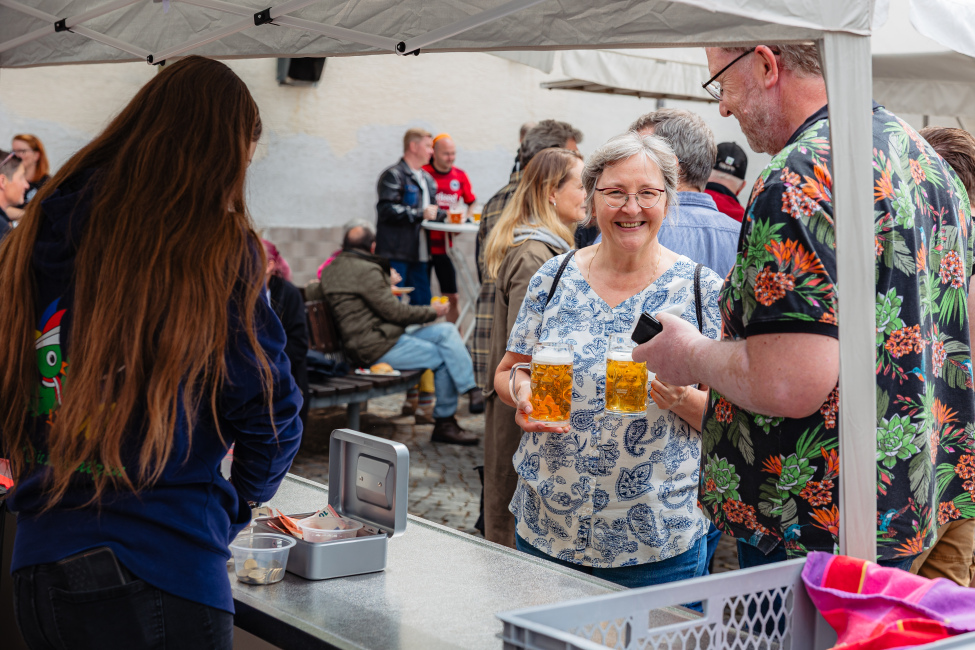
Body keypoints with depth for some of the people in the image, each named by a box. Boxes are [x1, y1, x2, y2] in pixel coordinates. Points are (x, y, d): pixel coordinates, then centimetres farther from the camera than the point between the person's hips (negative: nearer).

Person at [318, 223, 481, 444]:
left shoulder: (331, 269, 14)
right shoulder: (366, 270, -16)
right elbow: (394, 311, -15)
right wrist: (432, 311, -2)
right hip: (378, 348, -10)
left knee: (447, 330, 4)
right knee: (444, 358, -6)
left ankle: (472, 389, -5)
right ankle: (444, 423, 4)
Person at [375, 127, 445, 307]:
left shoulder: (427, 178, 22)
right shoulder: (394, 175, -7)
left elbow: (432, 210, 32)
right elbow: (387, 210, -19)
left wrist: (447, 215, 11)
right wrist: (420, 214, -18)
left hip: (419, 254, 9)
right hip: (396, 253, -9)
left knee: (423, 302, 8)